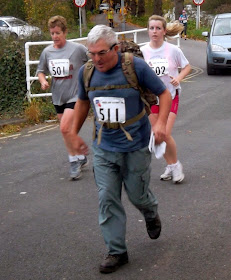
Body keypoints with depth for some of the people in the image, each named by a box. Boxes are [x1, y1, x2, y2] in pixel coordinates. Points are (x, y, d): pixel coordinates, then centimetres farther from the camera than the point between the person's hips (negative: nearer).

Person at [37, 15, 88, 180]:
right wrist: (43, 81, -8)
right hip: (58, 97, 6)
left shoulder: (77, 49, -13)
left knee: (65, 128, -17)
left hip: (75, 95, -6)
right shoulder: (47, 52, 0)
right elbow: (41, 71, 12)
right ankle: (81, 158, 32)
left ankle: (74, 161, 0)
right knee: (68, 131, 14)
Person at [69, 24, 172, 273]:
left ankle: (151, 215, 48)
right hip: (103, 148, 3)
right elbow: (83, 102, 17)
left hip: (135, 148, -3)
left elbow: (164, 93, -5)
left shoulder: (136, 67, -14)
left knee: (137, 195, 11)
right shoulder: (86, 73, -3)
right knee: (107, 200, 0)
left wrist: (161, 122, -22)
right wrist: (75, 133, 19)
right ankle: (116, 252, 12)